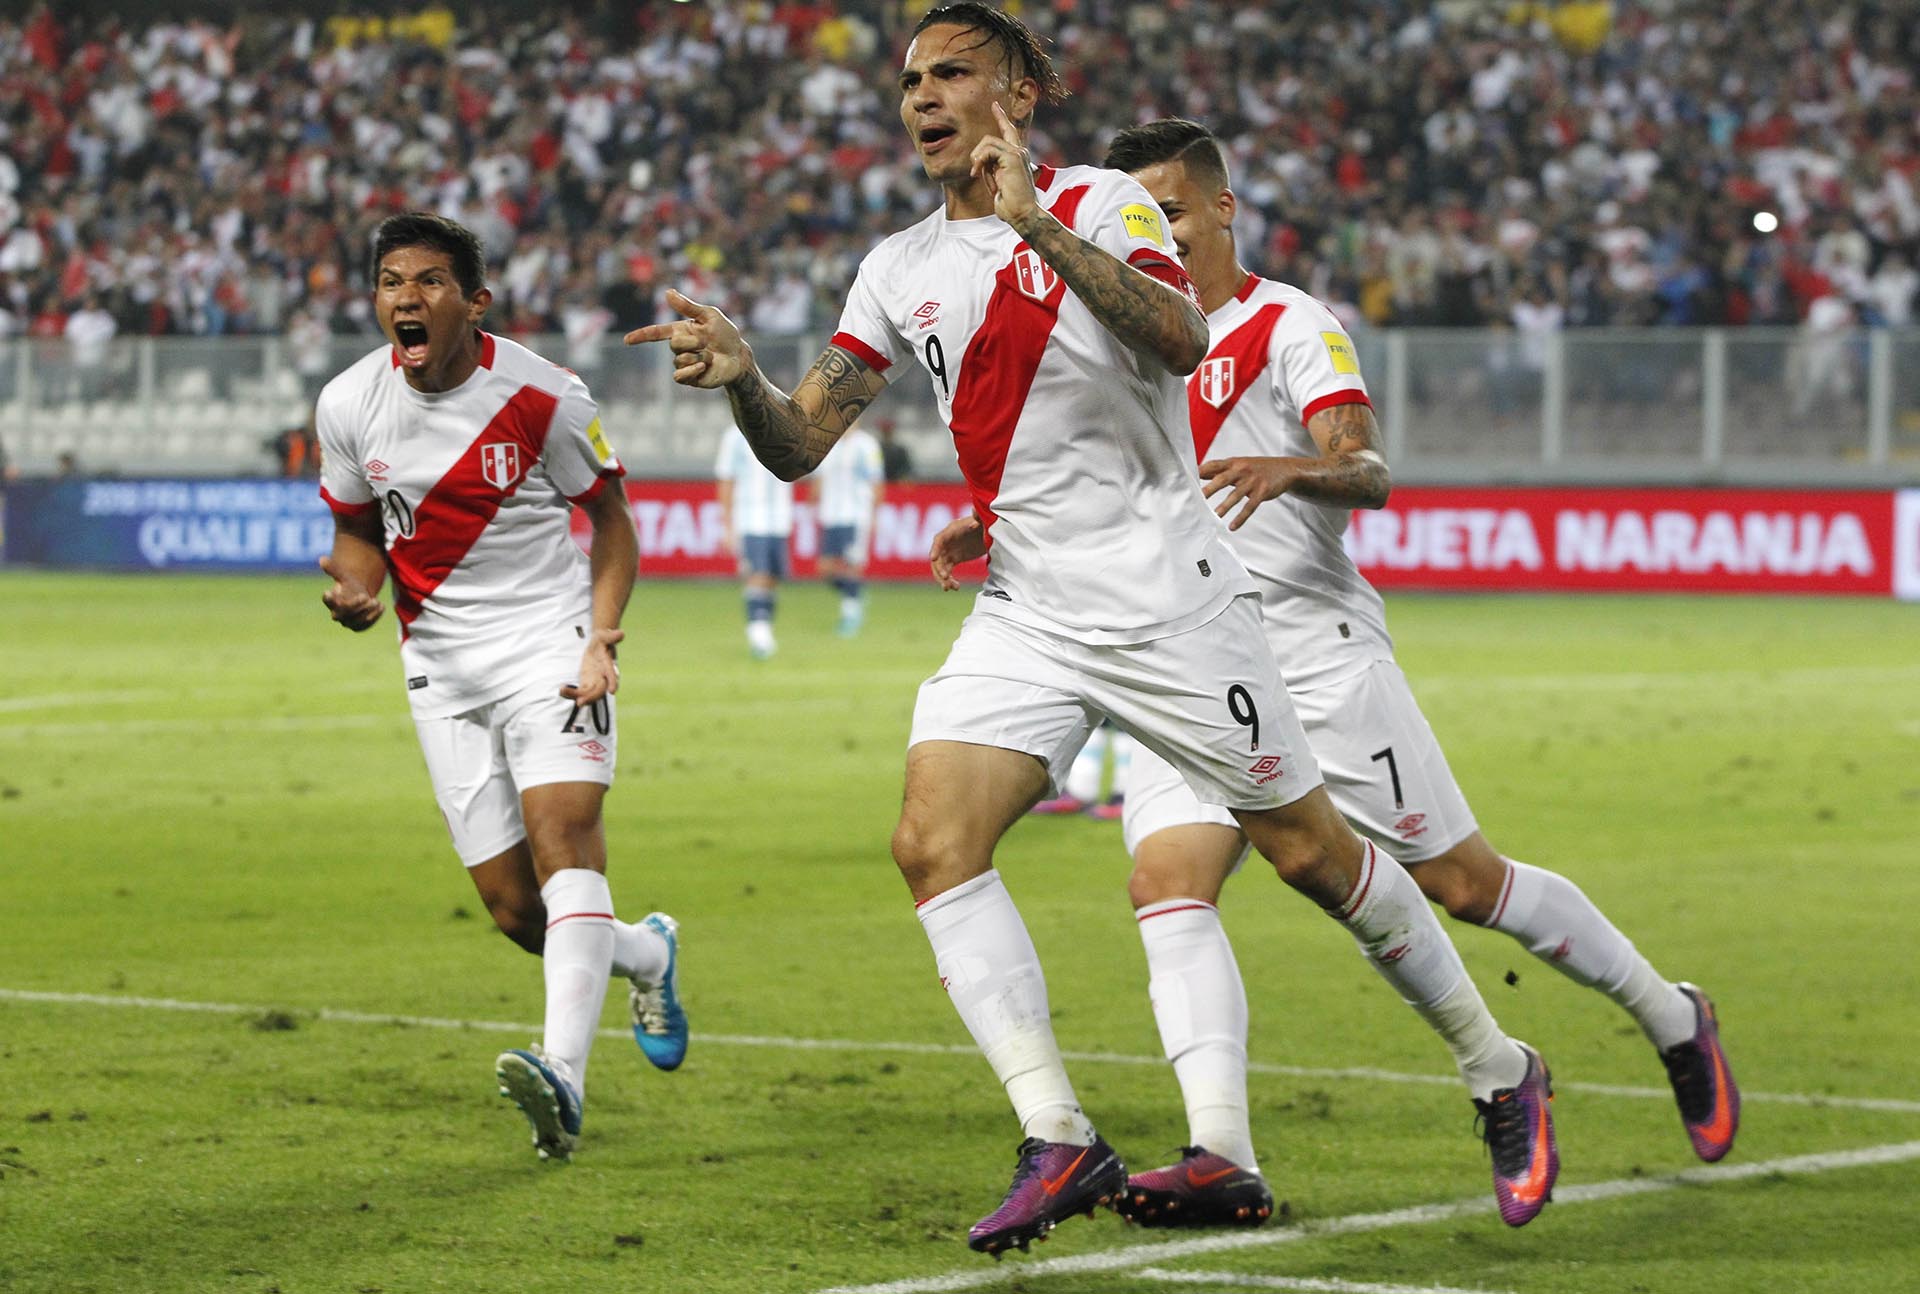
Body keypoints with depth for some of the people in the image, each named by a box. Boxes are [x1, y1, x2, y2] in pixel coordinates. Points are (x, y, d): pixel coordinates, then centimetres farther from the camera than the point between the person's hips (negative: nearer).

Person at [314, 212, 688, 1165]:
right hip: (443, 670, 4)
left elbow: (610, 520, 1)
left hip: (550, 645, -4)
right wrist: (355, 587, -11)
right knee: (513, 910, 1)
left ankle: (564, 1074, -38)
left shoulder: (543, 398, -11)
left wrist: (601, 639, -13)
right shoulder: (350, 407, -2)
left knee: (561, 834, -26)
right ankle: (644, 952, 34)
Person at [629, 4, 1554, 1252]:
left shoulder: (1104, 204, -5)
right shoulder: (901, 271, 9)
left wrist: (1041, 224, -32)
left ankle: (1502, 1075, 21)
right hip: (1026, 619, 5)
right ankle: (1059, 1142, -16)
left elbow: (1179, 338, -25)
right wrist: (742, 377, -17)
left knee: (1314, 853, 1)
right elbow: (800, 442, 4)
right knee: (934, 840, -17)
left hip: (1170, 600, -5)